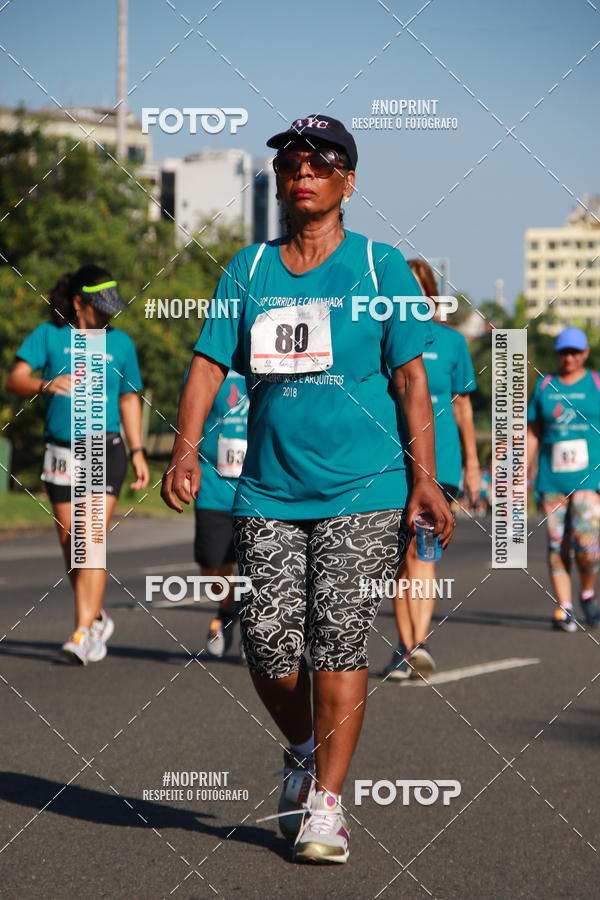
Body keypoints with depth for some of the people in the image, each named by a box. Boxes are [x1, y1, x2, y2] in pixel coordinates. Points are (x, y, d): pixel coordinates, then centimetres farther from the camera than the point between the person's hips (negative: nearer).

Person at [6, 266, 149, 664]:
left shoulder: (120, 342, 6)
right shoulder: (49, 335, 2)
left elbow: (130, 399, 14)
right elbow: (15, 379, -8)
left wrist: (138, 452, 9)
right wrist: (46, 385, -29)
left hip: (105, 451, -2)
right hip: (62, 452, 2)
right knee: (69, 541, 7)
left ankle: (84, 633, -16)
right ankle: (98, 619, 26)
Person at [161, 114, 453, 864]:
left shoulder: (380, 267, 3)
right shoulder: (247, 269, 11)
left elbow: (410, 378, 2)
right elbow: (208, 364, 7)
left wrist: (424, 479, -5)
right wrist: (185, 451, -9)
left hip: (362, 490, -3)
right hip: (267, 489, 3)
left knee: (337, 641, -10)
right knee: (266, 645, -1)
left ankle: (326, 802, 0)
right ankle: (304, 752, 28)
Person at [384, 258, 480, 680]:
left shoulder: (450, 341, 4)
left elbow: (462, 406, 12)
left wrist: (472, 465, 15)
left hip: (437, 460, -2)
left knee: (420, 550, -16)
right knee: (399, 558, 6)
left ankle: (420, 643, -21)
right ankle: (405, 647, 14)